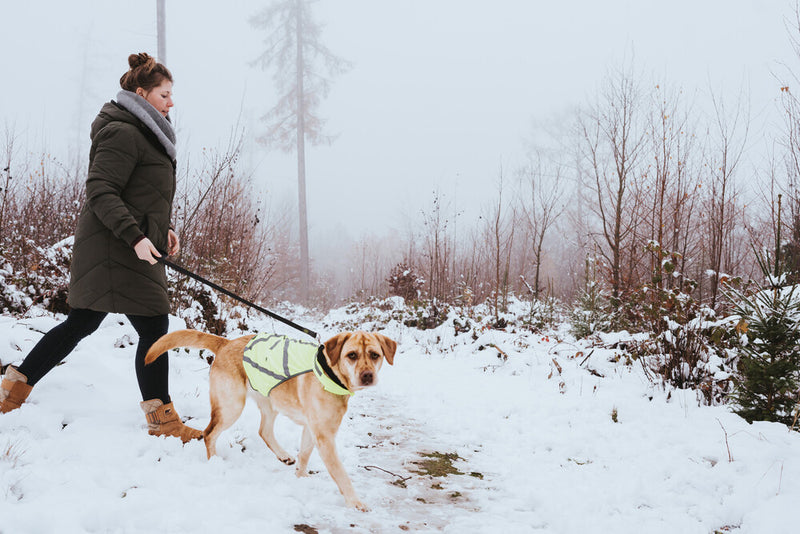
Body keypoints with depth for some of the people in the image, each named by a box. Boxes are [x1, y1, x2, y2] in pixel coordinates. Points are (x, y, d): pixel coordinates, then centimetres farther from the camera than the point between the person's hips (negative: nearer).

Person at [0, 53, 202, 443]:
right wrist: (136, 236, -26)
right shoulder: (123, 133, -14)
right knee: (154, 326, -7)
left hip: (130, 247, 11)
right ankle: (162, 421, 1)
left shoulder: (140, 133, 19)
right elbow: (100, 192, -21)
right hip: (115, 250, -11)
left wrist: (162, 229, 16)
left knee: (82, 322, 15)